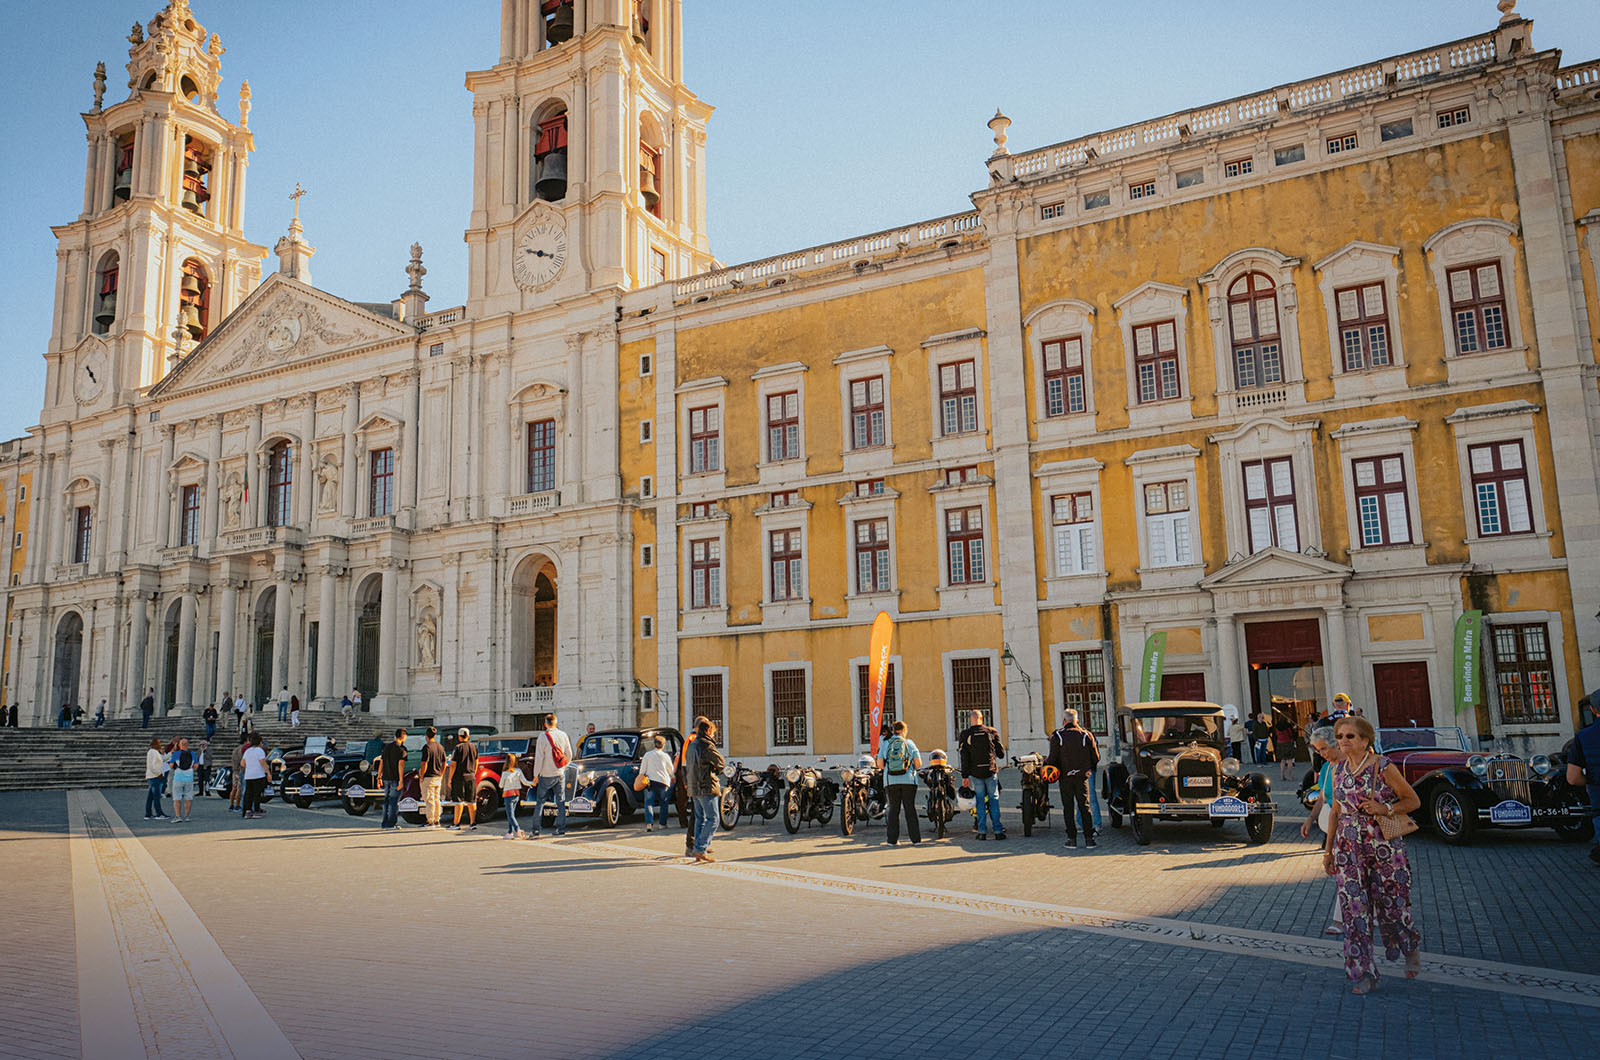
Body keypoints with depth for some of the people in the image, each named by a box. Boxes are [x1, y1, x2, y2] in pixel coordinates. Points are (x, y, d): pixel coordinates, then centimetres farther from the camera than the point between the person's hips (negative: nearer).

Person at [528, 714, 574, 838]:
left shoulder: (543, 737, -12)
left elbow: (539, 758, -11)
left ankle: (535, 830, 2)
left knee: (540, 802, 3)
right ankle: (561, 829, 10)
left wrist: (536, 775, -5)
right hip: (560, 774, 4)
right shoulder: (563, 735, 2)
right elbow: (569, 755, 8)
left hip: (546, 775, -4)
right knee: (561, 802, 10)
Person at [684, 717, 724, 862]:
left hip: (694, 788, 9)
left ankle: (699, 849, 14)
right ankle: (701, 849, -13)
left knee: (700, 819, 14)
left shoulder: (691, 746, 15)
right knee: (712, 819, -7)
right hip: (707, 787, -9)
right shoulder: (707, 746, -13)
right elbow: (722, 762, -6)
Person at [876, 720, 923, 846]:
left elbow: (879, 764, -1)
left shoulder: (885, 744, 4)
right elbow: (918, 764, 0)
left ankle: (892, 839, 5)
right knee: (910, 809, 4)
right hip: (908, 781, -1)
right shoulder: (910, 744, 3)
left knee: (894, 809, 8)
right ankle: (915, 839, 2)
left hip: (891, 781, 1)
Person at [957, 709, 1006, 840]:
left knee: (980, 801, 7)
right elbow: (1001, 753, 5)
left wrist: (965, 776, 1)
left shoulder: (965, 735, -3)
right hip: (991, 771, 0)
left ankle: (982, 831, 5)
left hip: (975, 772, 0)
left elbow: (964, 757, -3)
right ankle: (998, 830, 3)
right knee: (994, 800, 5)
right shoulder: (991, 732, -1)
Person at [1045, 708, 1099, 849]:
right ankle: (1089, 838, 3)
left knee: (1068, 808, 5)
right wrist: (1090, 768, 22)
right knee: (1085, 807, 7)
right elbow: (1096, 757, 4)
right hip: (1082, 776, 2)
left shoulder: (1057, 736, -6)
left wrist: (1046, 761, 12)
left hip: (1065, 777, -2)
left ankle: (1072, 839, 4)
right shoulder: (1087, 734, 1)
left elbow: (1053, 759, -10)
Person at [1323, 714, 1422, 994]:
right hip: (1348, 849, 4)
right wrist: (1328, 849, 15)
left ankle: (1412, 948, 37)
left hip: (1385, 847, -4)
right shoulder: (1339, 770, 7)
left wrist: (1385, 809, -18)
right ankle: (1363, 974, 8)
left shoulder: (1383, 767, -8)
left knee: (1391, 905, 4)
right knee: (1354, 908, 0)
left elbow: (1413, 800, -1)